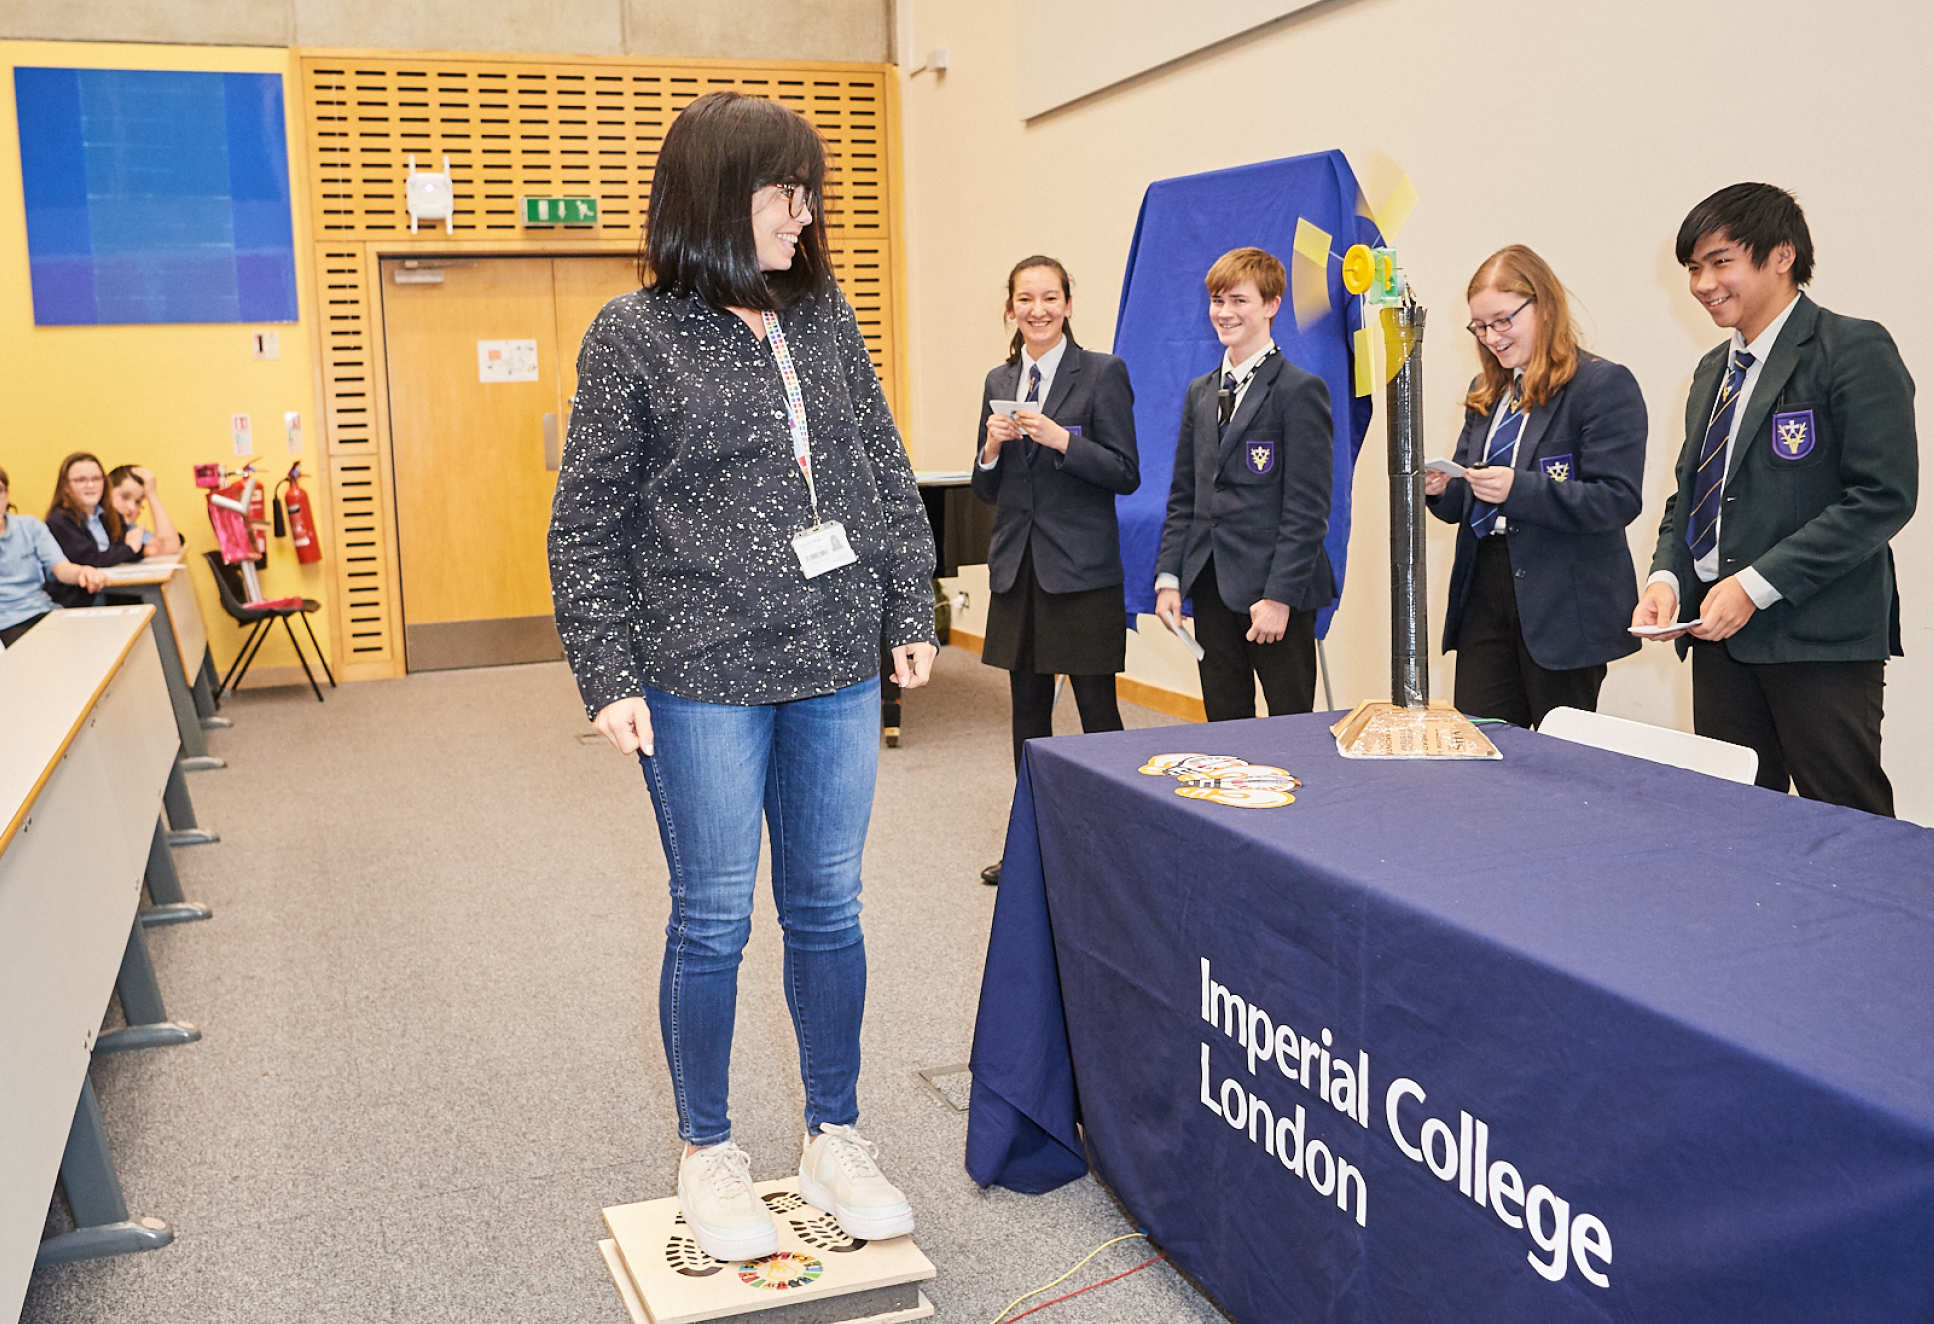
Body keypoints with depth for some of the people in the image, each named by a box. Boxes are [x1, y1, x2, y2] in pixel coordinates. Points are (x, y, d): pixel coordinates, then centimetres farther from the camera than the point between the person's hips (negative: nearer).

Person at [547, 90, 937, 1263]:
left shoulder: (825, 315, 8)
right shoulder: (634, 335, -4)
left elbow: (888, 476, 13)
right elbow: (588, 525, -3)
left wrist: (911, 611, 10)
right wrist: (609, 677, -8)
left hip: (837, 671, 4)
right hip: (704, 680, -4)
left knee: (828, 907, 12)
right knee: (713, 920, 6)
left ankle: (837, 1137, 27)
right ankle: (709, 1154, 25)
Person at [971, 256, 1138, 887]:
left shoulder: (1103, 373, -4)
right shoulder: (999, 381, 12)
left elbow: (1126, 475, -9)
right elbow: (987, 490, 14)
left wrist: (1060, 439, -20)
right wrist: (992, 446, -7)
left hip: (1081, 568, -5)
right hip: (1017, 567, 5)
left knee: (1097, 707, -1)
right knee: (1028, 706, 11)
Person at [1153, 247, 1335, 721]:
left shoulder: (1300, 390, -7)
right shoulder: (1200, 392, 14)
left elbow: (1307, 508, -12)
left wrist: (1279, 596, -17)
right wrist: (1169, 578, 6)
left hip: (1275, 592, -6)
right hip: (1211, 589, 6)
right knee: (1223, 724, 10)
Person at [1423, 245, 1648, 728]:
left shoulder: (1604, 385, -6)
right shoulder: (1485, 392, 16)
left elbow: (1619, 499, -16)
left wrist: (1519, 489, -26)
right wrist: (1441, 489, -4)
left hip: (1565, 604, -6)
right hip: (1483, 589, 6)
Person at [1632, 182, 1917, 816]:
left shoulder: (1855, 351, -6)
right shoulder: (1714, 370, 19)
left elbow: (1883, 497, -15)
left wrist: (1755, 585, -18)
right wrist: (1666, 578, 2)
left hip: (1819, 634, -7)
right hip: (1719, 628, 7)